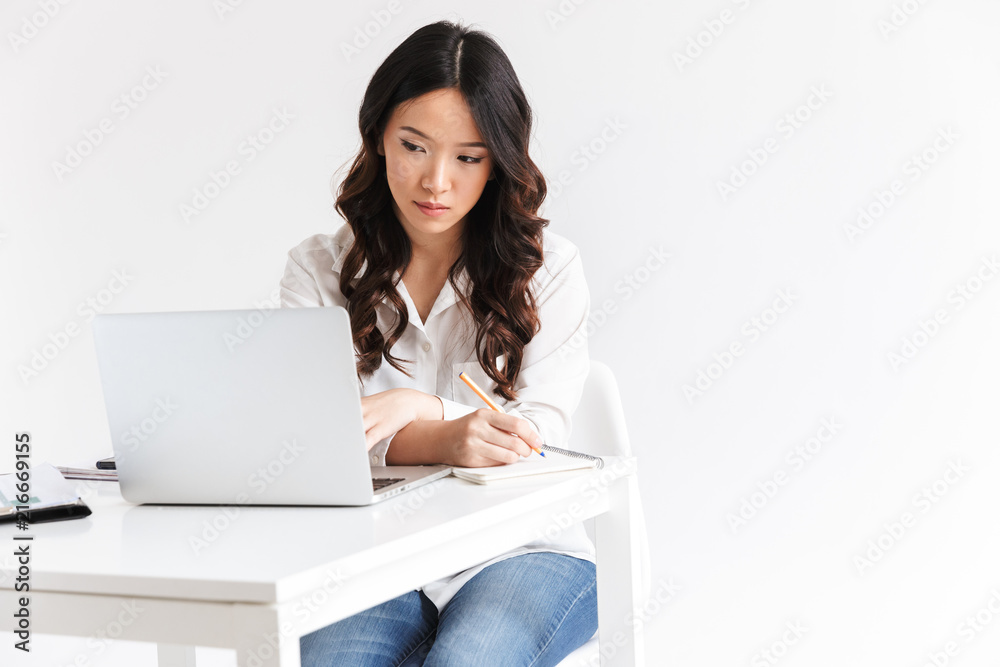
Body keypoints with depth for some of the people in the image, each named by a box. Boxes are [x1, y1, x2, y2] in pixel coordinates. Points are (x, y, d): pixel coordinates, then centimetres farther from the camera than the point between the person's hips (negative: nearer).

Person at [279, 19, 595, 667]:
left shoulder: (548, 267, 6)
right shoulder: (320, 267, 8)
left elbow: (539, 435, -4)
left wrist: (416, 407, -23)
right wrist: (447, 442, -26)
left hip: (520, 547, 0)